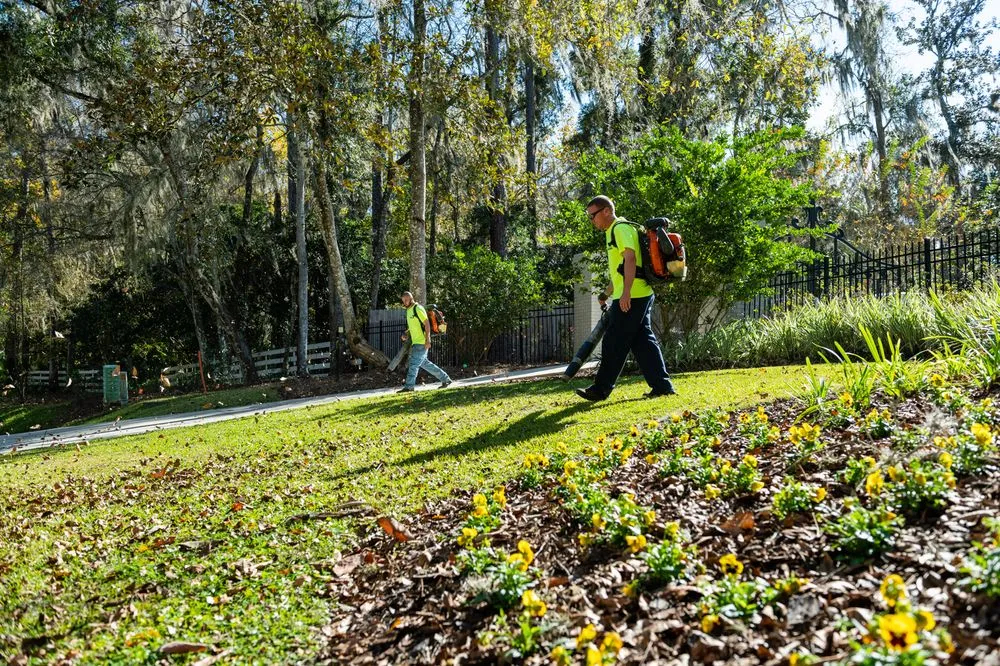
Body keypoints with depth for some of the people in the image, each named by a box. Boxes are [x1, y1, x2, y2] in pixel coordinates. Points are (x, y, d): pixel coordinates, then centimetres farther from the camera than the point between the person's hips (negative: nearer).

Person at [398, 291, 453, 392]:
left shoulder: (418, 309, -12)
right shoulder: (409, 310, 16)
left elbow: (427, 323, -16)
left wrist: (427, 340, -22)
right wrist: (406, 334, 9)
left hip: (422, 342, -10)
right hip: (416, 342, 10)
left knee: (414, 363, -9)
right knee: (424, 363, 12)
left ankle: (409, 386, -5)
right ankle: (445, 379, 19)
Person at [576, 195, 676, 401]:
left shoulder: (621, 228, -9)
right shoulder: (613, 231, 22)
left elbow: (630, 259, -20)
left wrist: (625, 292, -26)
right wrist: (608, 292, 32)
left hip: (631, 297, -10)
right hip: (639, 295, 10)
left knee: (614, 344, -4)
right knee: (643, 342, 9)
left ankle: (600, 389, 2)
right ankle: (662, 385, 9)